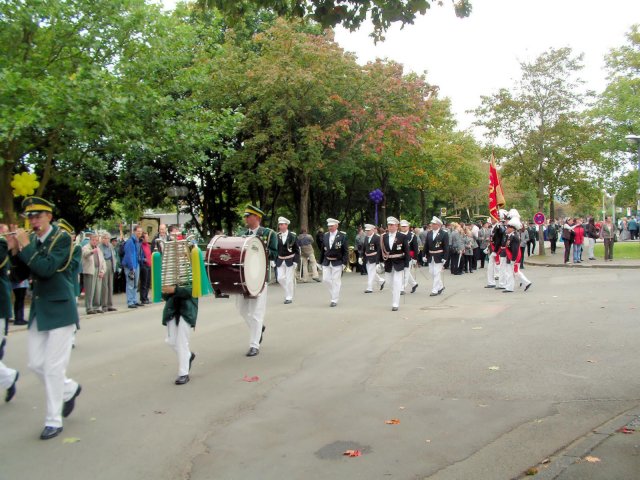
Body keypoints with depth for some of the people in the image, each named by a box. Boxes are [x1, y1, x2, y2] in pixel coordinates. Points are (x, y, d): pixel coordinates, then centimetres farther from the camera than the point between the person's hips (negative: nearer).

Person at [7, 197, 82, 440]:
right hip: (39, 309, 7)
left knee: (53, 367, -2)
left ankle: (54, 421, 12)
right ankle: (70, 388, 36)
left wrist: (25, 246, -22)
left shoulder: (62, 238, -12)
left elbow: (47, 269, -24)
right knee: (36, 363, 11)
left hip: (59, 310, -6)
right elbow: (20, 275, 5)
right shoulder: (30, 239, 5)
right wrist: (14, 250, -8)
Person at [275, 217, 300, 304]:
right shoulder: (277, 236, 2)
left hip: (290, 260, -3)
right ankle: (288, 291, 26)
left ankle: (289, 298, 10)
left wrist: (296, 261, -13)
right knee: (280, 278, 2)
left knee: (289, 280, -1)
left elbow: (297, 249, -6)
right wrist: (274, 260, 2)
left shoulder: (293, 235, -7)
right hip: (280, 260, 4)